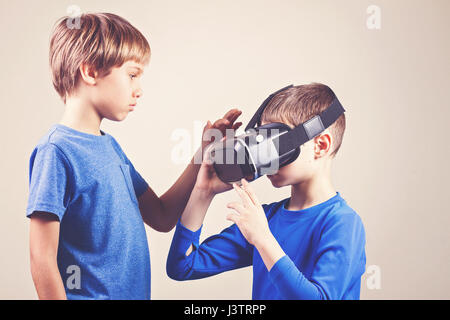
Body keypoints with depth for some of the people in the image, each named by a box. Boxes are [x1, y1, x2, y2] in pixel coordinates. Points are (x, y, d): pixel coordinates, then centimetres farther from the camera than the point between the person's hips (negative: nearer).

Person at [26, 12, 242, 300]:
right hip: (88, 293, -8)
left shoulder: (110, 146, 7)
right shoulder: (57, 151, -17)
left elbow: (162, 217, 11)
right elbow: (42, 262, -18)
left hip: (136, 292, 8)